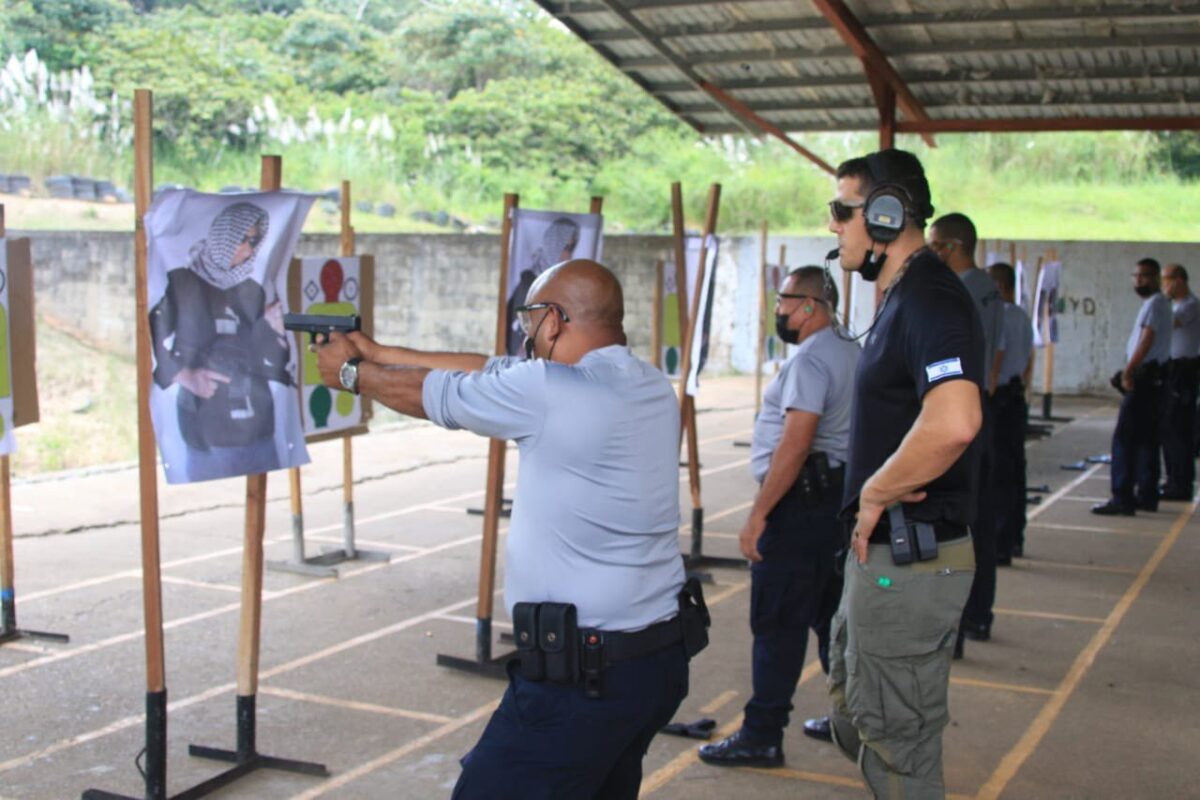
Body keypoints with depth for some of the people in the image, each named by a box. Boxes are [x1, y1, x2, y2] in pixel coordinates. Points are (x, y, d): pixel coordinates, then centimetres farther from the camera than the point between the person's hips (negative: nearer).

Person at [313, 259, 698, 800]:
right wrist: (380, 353, 22)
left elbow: (430, 395, 0)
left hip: (581, 677, -8)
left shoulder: (551, 390, -17)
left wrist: (352, 372, 20)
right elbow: (495, 372, 15)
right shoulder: (650, 386, 7)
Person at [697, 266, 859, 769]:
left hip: (801, 501, -10)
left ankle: (761, 736, 0)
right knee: (832, 615, 17)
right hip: (839, 496, 10)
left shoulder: (809, 360, -15)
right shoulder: (851, 354, 15)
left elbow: (795, 444, -23)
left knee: (777, 624, -5)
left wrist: (759, 512, -21)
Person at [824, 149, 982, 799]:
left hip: (908, 560, -11)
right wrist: (874, 497, 11)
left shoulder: (930, 299, -20)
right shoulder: (903, 296, 14)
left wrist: (875, 494, -24)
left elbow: (953, 423, -38)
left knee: (896, 746, 2)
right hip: (881, 551, 11)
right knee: (853, 721, 23)